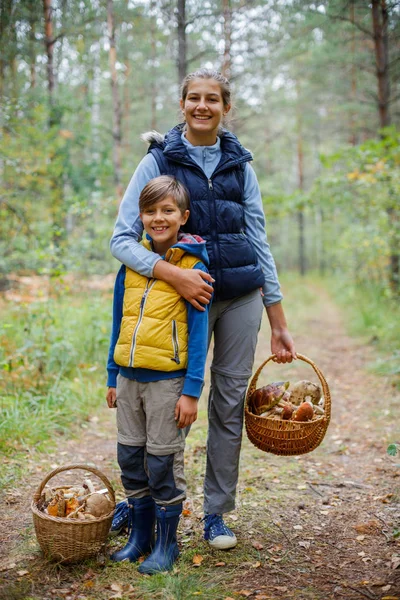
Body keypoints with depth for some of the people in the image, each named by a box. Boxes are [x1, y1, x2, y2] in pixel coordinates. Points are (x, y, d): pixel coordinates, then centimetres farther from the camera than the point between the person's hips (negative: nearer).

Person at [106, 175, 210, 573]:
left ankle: (166, 544, 21)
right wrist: (112, 376, 13)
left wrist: (192, 391, -13)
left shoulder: (193, 266, -8)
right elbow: (119, 322, 13)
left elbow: (198, 332, -10)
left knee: (163, 464, 4)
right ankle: (139, 536, 30)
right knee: (130, 459, 13)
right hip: (129, 376, 5)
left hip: (167, 380, -5)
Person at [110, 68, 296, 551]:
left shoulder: (239, 164, 10)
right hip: (187, 294, -3)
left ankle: (216, 512, 21)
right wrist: (172, 273, -26)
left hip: (241, 296, 3)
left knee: (230, 401, 6)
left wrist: (279, 324, 7)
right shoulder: (160, 160, -1)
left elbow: (260, 244, 10)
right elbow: (122, 239, -8)